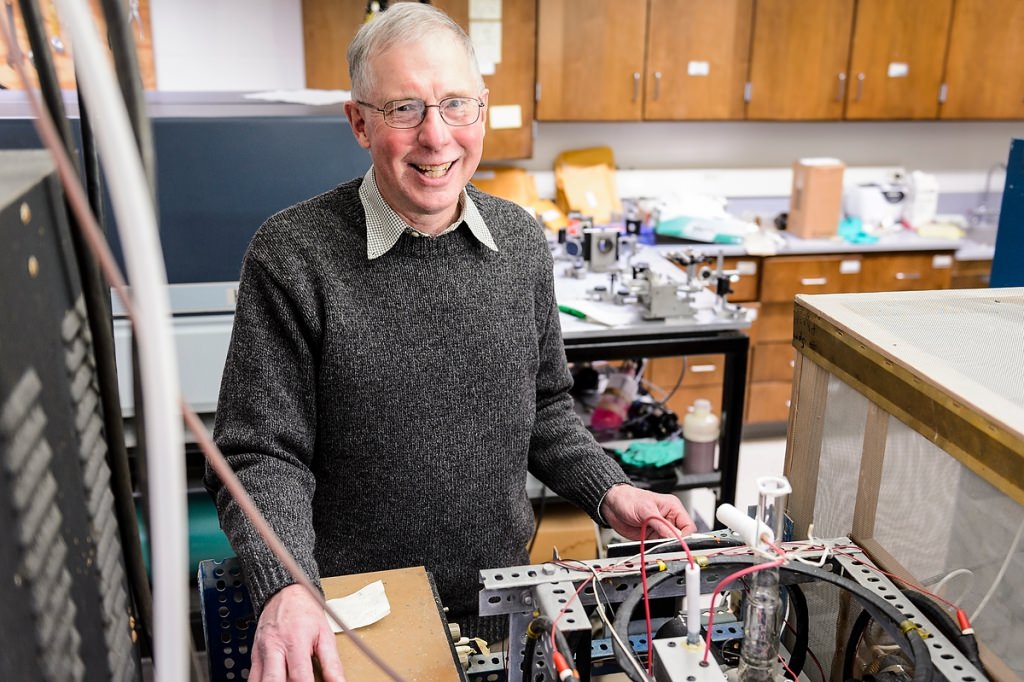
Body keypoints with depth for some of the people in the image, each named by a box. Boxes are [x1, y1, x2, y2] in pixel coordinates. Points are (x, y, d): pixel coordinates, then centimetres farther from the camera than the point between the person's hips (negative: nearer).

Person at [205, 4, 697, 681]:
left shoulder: (522, 240, -3)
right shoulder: (291, 256, -17)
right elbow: (262, 454, -16)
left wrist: (607, 492, -7)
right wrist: (286, 590, -31)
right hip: (352, 618, -3)